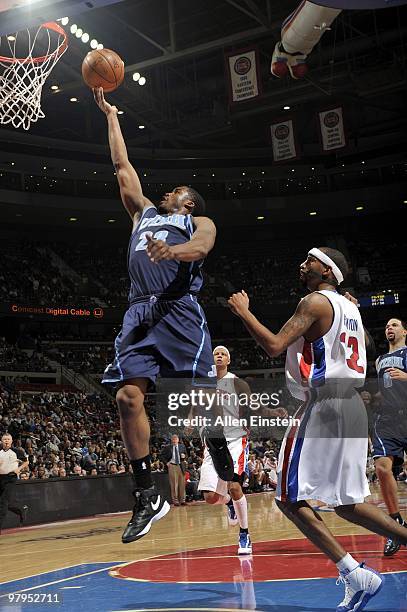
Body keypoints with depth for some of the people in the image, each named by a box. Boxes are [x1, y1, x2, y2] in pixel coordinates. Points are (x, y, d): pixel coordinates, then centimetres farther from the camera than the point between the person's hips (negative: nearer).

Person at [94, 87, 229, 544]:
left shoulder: (199, 221, 17)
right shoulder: (145, 213, 32)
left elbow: (200, 248, -7)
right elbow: (121, 166, 36)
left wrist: (173, 250, -29)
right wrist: (110, 115, 40)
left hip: (179, 311, -4)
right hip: (139, 313, 5)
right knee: (128, 396, -9)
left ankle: (231, 477, 8)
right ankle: (147, 497, -5)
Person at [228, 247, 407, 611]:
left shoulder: (316, 301, -8)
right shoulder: (350, 307, 18)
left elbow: (274, 346, -17)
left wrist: (243, 311, -5)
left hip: (324, 406, -9)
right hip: (351, 406, 9)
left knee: (289, 498, -3)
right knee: (345, 502, 16)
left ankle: (355, 576, -8)